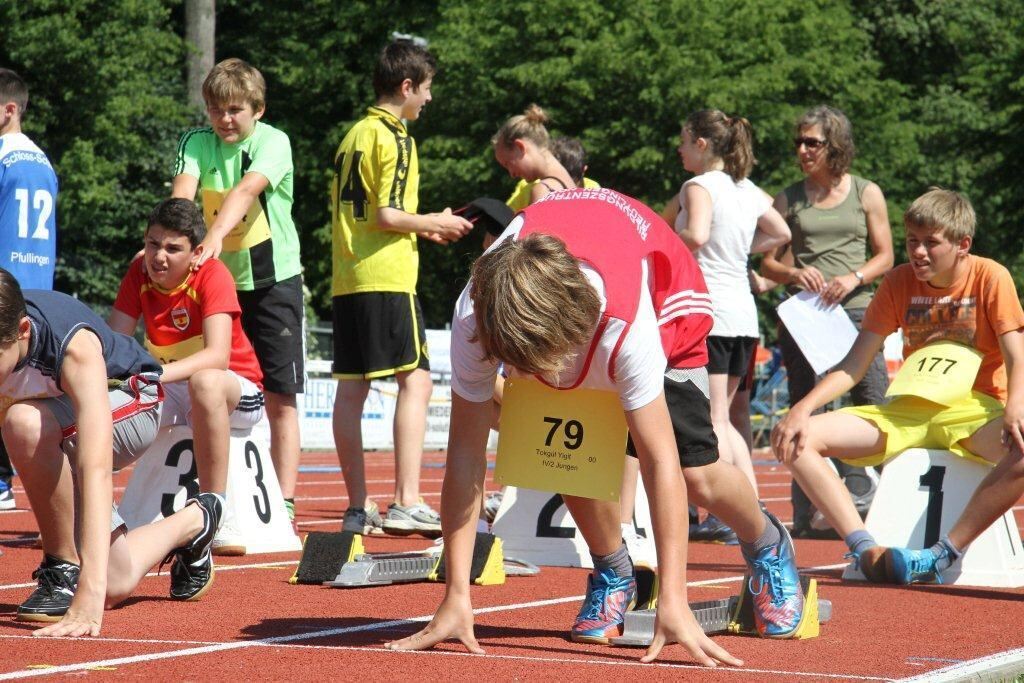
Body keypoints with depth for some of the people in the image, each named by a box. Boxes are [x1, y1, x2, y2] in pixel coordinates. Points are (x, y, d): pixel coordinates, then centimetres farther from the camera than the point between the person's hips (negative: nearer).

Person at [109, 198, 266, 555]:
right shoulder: (139, 273, -4)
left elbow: (217, 356, -32)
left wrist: (158, 373, -48)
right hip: (170, 396, 5)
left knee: (205, 381, -41)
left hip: (237, 394, -5)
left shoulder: (212, 275, -19)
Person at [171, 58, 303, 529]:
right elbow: (182, 190, -19)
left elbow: (245, 190, -29)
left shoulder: (273, 142, -11)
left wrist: (216, 236, -45)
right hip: (217, 281, 3)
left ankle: (284, 502, 1)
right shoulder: (196, 143, -1)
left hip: (272, 281, -3)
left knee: (279, 397, -2)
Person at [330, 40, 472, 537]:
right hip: (386, 278, -9)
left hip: (346, 280, 9)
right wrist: (437, 223, -2)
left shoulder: (353, 136, 17)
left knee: (351, 388, 6)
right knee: (416, 380, -7)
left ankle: (358, 506, 8)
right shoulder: (393, 138, -9)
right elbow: (388, 214, -17)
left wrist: (421, 229, 21)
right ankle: (406, 503, -14)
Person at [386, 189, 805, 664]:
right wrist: (456, 598, -38)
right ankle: (613, 576, 14)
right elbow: (465, 451, -35)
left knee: (696, 475, -8)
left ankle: (770, 550, 26)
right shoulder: (472, 321, -40)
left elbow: (660, 461, -44)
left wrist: (673, 603, -47)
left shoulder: (627, 325, -47)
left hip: (665, 300, -3)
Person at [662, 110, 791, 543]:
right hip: (743, 312, 8)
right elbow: (781, 234, 25)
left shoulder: (700, 186, -9)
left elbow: (695, 235, -25)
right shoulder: (749, 190, 14)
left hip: (708, 309, -8)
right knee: (721, 418, 15)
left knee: (711, 419, -5)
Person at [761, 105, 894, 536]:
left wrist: (854, 278, -12)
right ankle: (806, 514, 7)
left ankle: (863, 505, -5)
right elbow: (767, 262, 12)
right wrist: (793, 274, -9)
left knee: (873, 405, -11)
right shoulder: (788, 200, 12)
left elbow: (885, 256, 7)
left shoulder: (866, 194, 8)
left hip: (856, 311, -1)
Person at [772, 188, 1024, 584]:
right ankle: (867, 550, -31)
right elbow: (854, 365, 3)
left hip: (975, 410, -3)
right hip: (908, 411, 4)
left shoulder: (990, 278, -4)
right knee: (793, 438, -17)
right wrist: (803, 408, -13)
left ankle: (944, 554, -36)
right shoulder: (899, 282, 4)